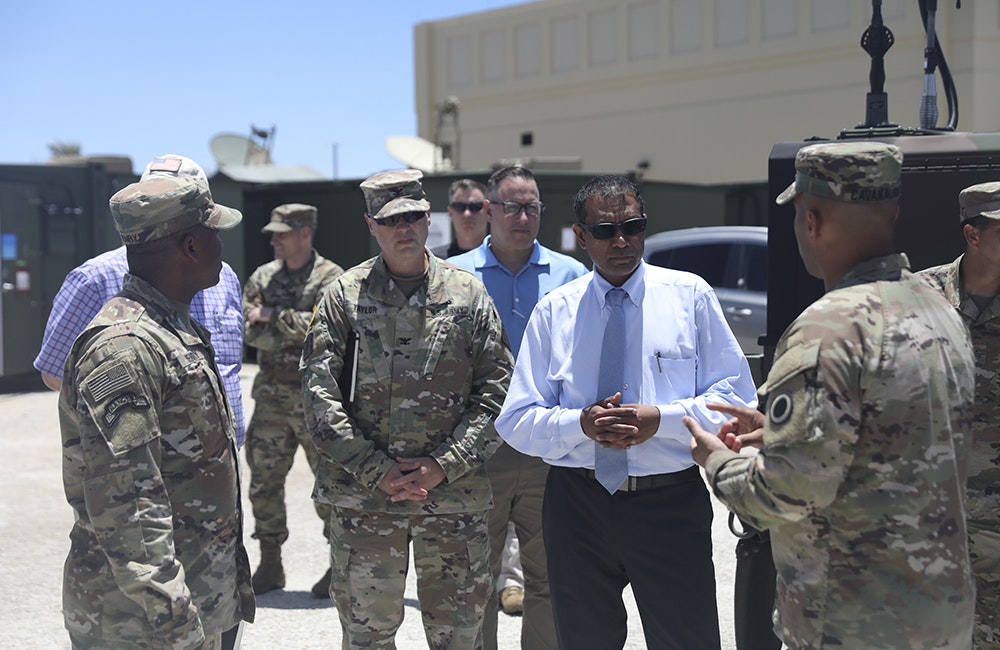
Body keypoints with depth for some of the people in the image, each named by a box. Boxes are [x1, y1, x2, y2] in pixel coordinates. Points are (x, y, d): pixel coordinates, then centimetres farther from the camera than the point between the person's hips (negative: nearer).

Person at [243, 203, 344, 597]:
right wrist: (298, 332, -12)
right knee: (264, 480, 8)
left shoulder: (330, 279, -4)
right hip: (270, 395, 5)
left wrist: (273, 317, -12)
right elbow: (250, 330, 0)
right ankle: (270, 564, 20)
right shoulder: (262, 277, 11)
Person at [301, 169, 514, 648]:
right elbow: (319, 395, -3)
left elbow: (495, 392, 2)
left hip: (454, 494, 1)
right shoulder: (344, 297, 2)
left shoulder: (468, 294, 4)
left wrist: (443, 465, -9)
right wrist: (376, 471, -10)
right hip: (362, 496, 0)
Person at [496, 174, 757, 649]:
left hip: (671, 504, -1)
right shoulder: (553, 311, 3)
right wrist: (580, 423, -17)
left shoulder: (690, 295, 1)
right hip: (577, 504, 2)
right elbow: (516, 423, 2)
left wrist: (660, 419, -17)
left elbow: (737, 398, -2)